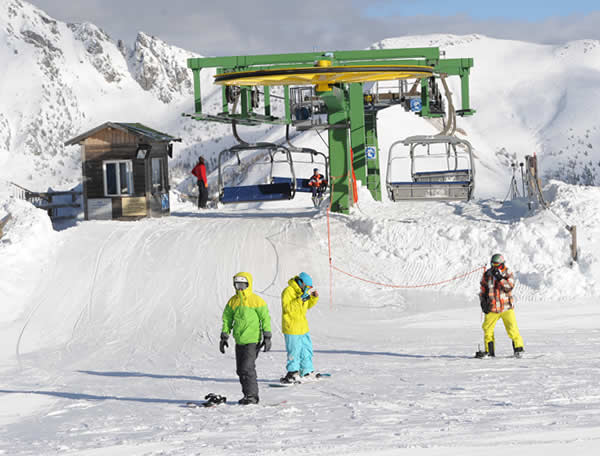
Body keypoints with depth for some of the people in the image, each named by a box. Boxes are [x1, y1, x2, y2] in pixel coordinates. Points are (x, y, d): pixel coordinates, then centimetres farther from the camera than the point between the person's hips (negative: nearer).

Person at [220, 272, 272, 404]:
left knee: (247, 368, -13)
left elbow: (265, 318, -3)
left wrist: (267, 337, -7)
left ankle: (252, 395, -6)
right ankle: (248, 395, 18)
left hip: (252, 341, -6)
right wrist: (224, 337, 11)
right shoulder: (232, 301, 9)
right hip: (239, 341, 6)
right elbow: (227, 319, 15)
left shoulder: (257, 301, -6)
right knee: (240, 370, 9)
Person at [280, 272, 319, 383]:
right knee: (294, 351, -5)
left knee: (307, 349, 15)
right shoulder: (288, 291, -17)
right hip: (292, 327, -9)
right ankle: (293, 374, 4)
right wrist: (300, 299, -31)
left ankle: (307, 372, 25)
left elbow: (308, 305, 21)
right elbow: (288, 308, -25)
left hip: (303, 327, 9)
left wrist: (314, 297, 3)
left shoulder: (303, 291, 10)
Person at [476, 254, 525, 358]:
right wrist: (483, 302, 2)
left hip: (506, 307, -3)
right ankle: (489, 351, 15)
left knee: (512, 328, -14)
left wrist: (500, 278, -26)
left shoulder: (508, 274, 0)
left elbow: (509, 287, -15)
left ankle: (518, 349, -3)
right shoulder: (487, 274, 7)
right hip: (492, 308, 3)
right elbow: (483, 290, 14)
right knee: (487, 329, 2)